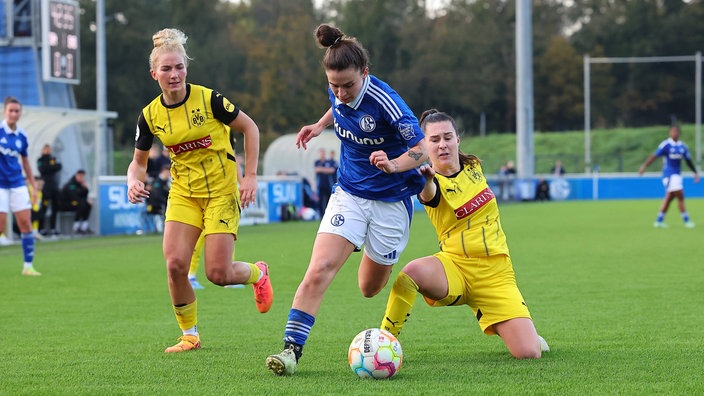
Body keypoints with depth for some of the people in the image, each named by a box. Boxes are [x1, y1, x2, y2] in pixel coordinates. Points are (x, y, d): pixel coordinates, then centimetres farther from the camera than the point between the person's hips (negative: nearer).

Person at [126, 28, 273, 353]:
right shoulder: (150, 115, -4)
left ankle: (257, 273, 27)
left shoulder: (208, 99, -15)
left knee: (218, 274, -9)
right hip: (183, 193, 3)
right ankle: (189, 335, 7)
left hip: (221, 191, -3)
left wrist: (250, 177, -8)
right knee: (175, 264, -14)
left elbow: (249, 128, -3)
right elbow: (139, 161, 9)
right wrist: (134, 182, -14)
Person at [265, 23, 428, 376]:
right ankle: (292, 348, -17)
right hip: (348, 193, 3)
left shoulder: (384, 101, -25)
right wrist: (321, 125, 10)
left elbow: (422, 149, -21)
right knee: (319, 271, -18)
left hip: (390, 199, -3)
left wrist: (394, 165, -37)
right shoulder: (338, 93, -8)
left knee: (371, 288, 13)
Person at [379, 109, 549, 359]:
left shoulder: (473, 166, 5)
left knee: (528, 354, -12)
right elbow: (428, 194, -37)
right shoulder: (433, 183, -11)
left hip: (495, 273, 3)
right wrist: (425, 179, -58)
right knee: (413, 271, -38)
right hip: (455, 266, -3)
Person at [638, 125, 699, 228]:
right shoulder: (665, 145, -10)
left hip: (677, 174, 7)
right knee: (680, 196, -11)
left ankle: (659, 220, 17)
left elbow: (688, 161, 19)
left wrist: (695, 173, 18)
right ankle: (687, 220, -6)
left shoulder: (682, 146, 10)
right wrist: (644, 165, -26)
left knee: (669, 197, 10)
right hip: (669, 174, -7)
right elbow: (654, 156, -16)